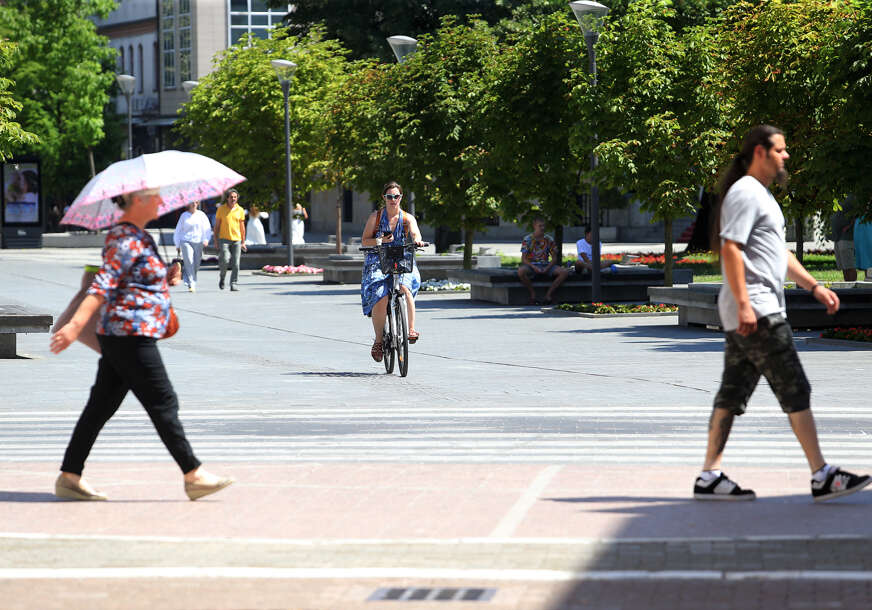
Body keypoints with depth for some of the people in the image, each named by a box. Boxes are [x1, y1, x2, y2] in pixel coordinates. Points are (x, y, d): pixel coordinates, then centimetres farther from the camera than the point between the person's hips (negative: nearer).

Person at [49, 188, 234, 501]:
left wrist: (165, 279, 10)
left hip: (120, 336, 10)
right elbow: (103, 286, -23)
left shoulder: (138, 236, 18)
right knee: (163, 404, -5)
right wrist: (76, 324, -31)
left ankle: (69, 477, 10)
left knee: (101, 406, 9)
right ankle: (193, 475, 0)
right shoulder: (125, 239, -13)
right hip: (131, 337, -10)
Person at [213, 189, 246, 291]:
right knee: (225, 260, -15)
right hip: (224, 239, -2)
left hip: (236, 240, 2)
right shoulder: (221, 209, 2)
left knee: (235, 263, -4)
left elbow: (242, 227, 12)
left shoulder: (240, 210, 7)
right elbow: (217, 226, 5)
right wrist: (216, 241, -1)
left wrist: (243, 242, 9)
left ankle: (233, 284, 3)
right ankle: (221, 277, 11)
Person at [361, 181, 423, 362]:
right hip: (378, 261, 0)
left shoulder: (408, 218, 6)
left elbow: (415, 232, -14)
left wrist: (417, 240, -38)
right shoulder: (375, 217, 5)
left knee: (405, 286, -32)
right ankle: (378, 341, -4)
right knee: (380, 298, -21)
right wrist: (379, 241, -15)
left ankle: (411, 329, -26)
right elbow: (364, 241, 4)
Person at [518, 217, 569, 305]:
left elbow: (554, 258, 6)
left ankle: (549, 293, -11)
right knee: (521, 271, -37)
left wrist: (547, 268, -13)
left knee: (565, 272, -21)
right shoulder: (528, 239, -3)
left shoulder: (549, 239, 4)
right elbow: (523, 259, -7)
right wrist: (534, 268, -23)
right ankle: (532, 293, -15)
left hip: (546, 265, 3)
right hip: (531, 265, -3)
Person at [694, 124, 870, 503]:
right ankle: (822, 477, -6)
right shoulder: (745, 192, -11)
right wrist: (743, 304, -25)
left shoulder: (762, 195, 22)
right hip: (755, 311, -11)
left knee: (733, 393, 8)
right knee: (794, 391, -8)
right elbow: (730, 248, -20)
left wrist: (814, 287, 22)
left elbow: (780, 254, 28)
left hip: (750, 314, 11)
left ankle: (710, 477, 9)